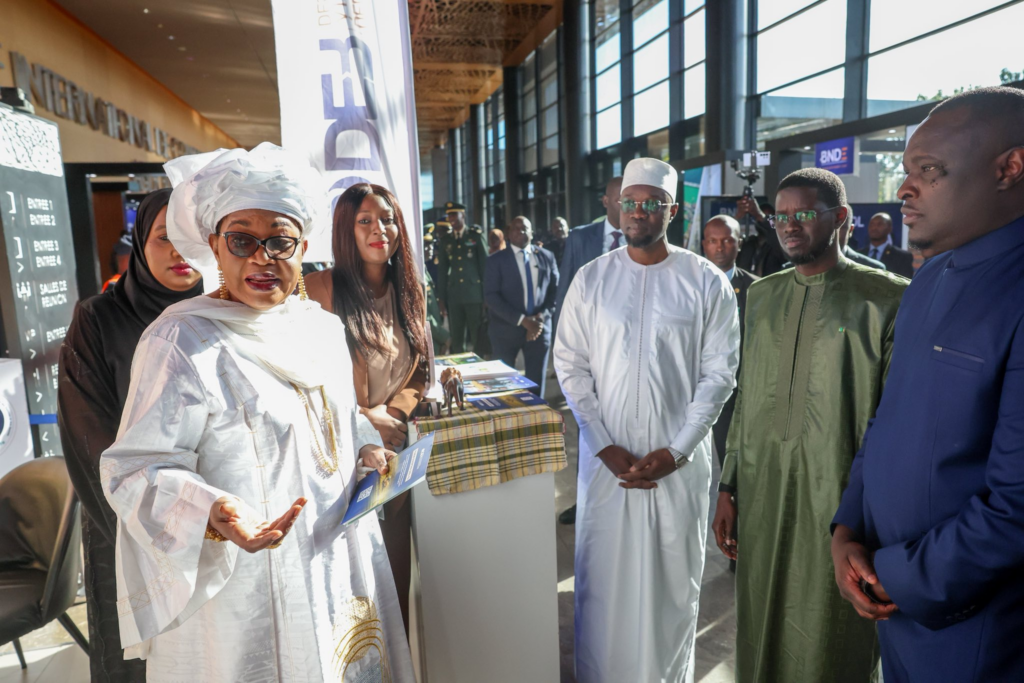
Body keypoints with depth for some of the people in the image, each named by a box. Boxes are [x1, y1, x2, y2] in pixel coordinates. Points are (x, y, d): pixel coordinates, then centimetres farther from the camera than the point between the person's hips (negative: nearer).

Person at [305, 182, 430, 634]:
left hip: (395, 454, 5)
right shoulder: (322, 290, -10)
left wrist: (393, 412, -6)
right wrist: (364, 419, -15)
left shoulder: (407, 293, 9)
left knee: (396, 570, 14)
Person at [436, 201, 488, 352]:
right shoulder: (445, 241, 12)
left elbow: (485, 265, 1)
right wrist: (441, 298, 8)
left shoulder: (476, 236, 3)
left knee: (478, 338, 2)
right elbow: (442, 271, 12)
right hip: (454, 296, 3)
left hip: (475, 294, -3)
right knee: (456, 341, 7)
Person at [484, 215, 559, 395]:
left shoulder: (547, 257, 7)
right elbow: (491, 296, -9)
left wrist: (542, 316, -10)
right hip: (506, 329, -1)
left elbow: (555, 290, 8)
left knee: (536, 383, 6)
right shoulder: (496, 260, -1)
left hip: (539, 327, 2)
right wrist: (522, 320, -18)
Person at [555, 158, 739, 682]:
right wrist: (606, 446, -8)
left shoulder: (706, 281, -1)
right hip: (606, 456, 1)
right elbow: (570, 365, 0)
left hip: (679, 458, -1)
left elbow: (719, 371, -3)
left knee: (674, 576, 11)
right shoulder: (591, 278, 2)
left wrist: (675, 451, -10)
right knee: (603, 575, 10)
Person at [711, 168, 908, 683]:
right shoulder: (762, 294, 10)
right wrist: (728, 487, 11)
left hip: (839, 501, -4)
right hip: (761, 496, 4)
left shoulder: (886, 297, -5)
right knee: (760, 639, 16)